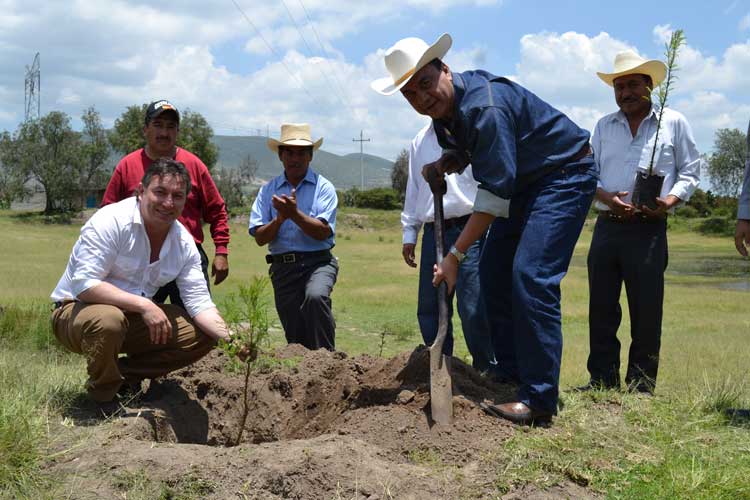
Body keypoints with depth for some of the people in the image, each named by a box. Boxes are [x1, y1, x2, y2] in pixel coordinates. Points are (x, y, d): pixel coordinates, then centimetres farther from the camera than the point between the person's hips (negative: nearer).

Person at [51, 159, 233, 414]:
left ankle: (126, 374, 5)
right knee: (108, 319, -39)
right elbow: (84, 285, -31)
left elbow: (199, 302, -5)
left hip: (135, 317, 6)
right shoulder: (111, 221, -23)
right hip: (76, 311, -6)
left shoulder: (184, 242, -4)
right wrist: (144, 305, -38)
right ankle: (104, 395, -9)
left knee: (204, 335, -6)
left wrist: (230, 337, -23)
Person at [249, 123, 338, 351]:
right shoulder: (268, 190, 10)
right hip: (283, 266, 3)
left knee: (315, 297, -34)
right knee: (295, 337, 5)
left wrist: (294, 213, -18)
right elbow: (260, 238, 3)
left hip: (318, 261, -3)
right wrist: (280, 218, -13)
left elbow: (323, 232, -10)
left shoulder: (323, 187, 2)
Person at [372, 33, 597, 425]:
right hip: (524, 181, 10)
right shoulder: (443, 107, 0)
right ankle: (510, 374, 16)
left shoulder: (484, 107, -30)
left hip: (566, 175, -10)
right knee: (493, 273, 7)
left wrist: (455, 254, -29)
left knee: (531, 275, -21)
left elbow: (495, 192, -31)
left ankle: (539, 398, -19)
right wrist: (445, 163, -3)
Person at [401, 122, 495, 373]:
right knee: (429, 307, 9)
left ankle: (487, 370, 3)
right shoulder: (421, 140, 19)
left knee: (473, 307, -10)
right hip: (433, 233, 6)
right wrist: (409, 233, 19)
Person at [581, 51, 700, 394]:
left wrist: (669, 200, -12)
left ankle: (641, 384, 7)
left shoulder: (673, 123, 6)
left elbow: (690, 171, 6)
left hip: (649, 229, -3)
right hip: (607, 226, 3)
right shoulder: (604, 126, 15)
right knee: (601, 306, 3)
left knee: (646, 309, -1)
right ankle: (603, 379, 12)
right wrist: (606, 197, -8)